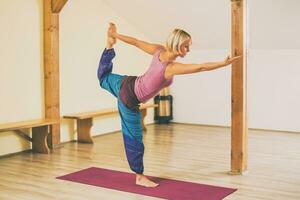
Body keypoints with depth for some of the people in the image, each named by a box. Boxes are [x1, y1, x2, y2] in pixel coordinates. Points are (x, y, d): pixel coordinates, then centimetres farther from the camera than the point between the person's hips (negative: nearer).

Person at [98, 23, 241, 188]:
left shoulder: (159, 50, -12)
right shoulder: (171, 68, -33)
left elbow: (135, 42, 0)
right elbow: (202, 67, -38)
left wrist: (115, 35, 14)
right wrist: (225, 63, -32)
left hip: (128, 83, 7)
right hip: (129, 99, -7)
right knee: (134, 138, 7)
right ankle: (139, 177, 21)